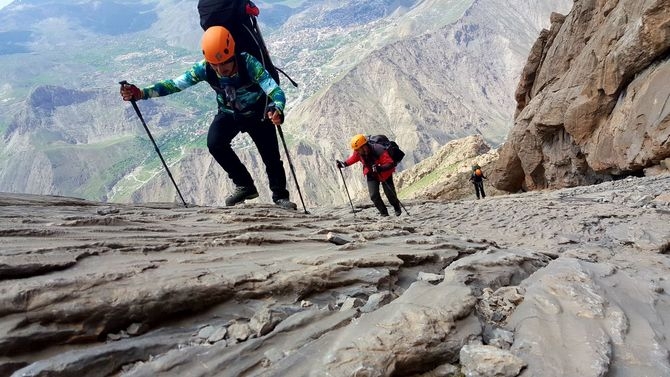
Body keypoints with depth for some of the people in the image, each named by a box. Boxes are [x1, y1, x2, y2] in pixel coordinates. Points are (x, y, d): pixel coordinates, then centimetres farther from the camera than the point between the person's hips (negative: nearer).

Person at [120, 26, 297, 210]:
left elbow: (276, 91, -44)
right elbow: (175, 84, -25)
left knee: (270, 155, -10)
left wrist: (277, 110, -67)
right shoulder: (204, 68, -26)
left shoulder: (249, 63, -36)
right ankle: (245, 186, -2)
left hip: (258, 114, -2)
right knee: (215, 143, -23)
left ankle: (280, 196, 18)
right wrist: (141, 93, -39)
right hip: (228, 113, 3)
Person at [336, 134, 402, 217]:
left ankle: (397, 209, 31)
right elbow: (353, 158, 4)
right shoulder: (359, 152, -19)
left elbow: (390, 164, -38)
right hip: (371, 175, 4)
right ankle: (384, 213, 10)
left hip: (385, 174, -4)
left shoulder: (379, 151, -37)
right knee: (374, 195, -8)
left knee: (390, 194, 1)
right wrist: (344, 163, -10)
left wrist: (380, 168, -54)